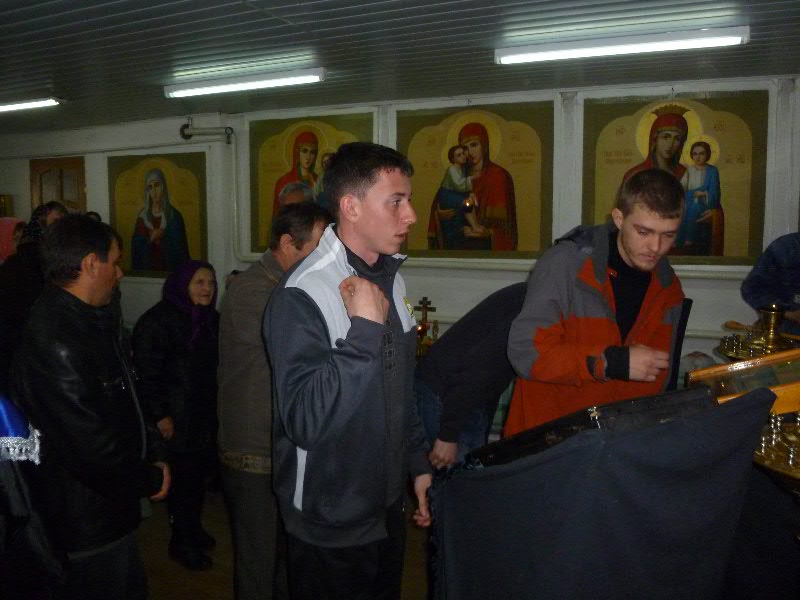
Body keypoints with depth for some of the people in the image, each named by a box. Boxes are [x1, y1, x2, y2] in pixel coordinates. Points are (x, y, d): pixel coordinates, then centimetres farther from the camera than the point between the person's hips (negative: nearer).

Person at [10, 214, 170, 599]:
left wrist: (153, 455, 4)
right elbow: (88, 446, -27)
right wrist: (149, 480, -13)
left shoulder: (95, 322, 7)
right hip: (84, 526, -9)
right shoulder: (53, 341, -27)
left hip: (111, 512, 10)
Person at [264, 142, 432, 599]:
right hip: (330, 526, -7)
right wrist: (365, 330, -34)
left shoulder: (392, 279, 4)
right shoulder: (302, 296, -23)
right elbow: (306, 423, -32)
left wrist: (418, 462, 15)